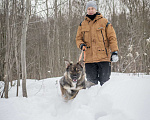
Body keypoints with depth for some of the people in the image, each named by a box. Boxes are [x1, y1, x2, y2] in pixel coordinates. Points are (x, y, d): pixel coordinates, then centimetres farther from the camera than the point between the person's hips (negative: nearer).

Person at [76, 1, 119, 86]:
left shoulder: (104, 22, 4)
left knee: (105, 82, -1)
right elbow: (78, 38, 18)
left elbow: (112, 37, 2)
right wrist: (81, 45, -5)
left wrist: (114, 52, -7)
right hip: (89, 59, 3)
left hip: (103, 57, -3)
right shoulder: (83, 25, 13)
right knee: (91, 83, 6)